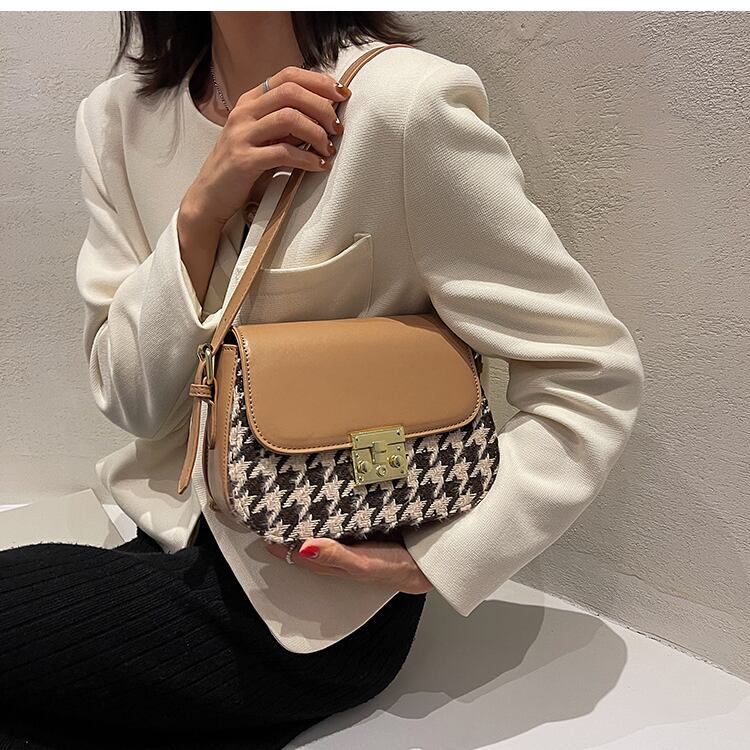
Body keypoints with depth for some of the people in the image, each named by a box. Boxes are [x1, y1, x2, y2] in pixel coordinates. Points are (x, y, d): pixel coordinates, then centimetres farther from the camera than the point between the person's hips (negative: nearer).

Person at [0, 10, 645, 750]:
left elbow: (596, 380, -15)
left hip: (309, 597, -4)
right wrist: (201, 210, -18)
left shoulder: (404, 102, -17)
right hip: (172, 536, 5)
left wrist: (430, 561, -20)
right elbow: (130, 400, -4)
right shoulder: (118, 116, 1)